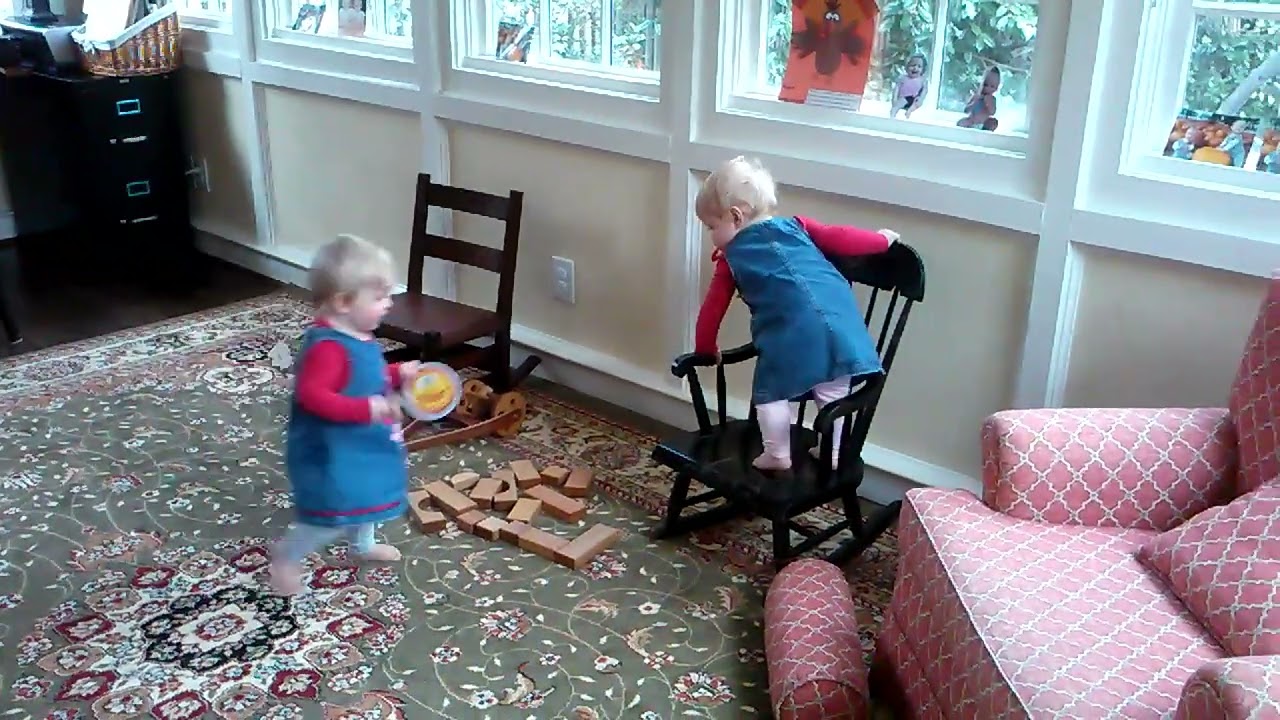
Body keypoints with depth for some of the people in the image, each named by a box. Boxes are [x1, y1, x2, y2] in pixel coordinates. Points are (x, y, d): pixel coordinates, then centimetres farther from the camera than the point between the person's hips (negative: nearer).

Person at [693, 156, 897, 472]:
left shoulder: (731, 257, 20)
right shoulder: (794, 226, 26)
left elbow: (713, 307, 24)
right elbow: (839, 239, 24)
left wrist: (705, 348, 37)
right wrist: (882, 239, 39)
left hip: (793, 330, -4)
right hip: (839, 317, 5)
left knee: (771, 392, 12)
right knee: (833, 391, 18)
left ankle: (778, 454, 15)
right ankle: (834, 451, 27)